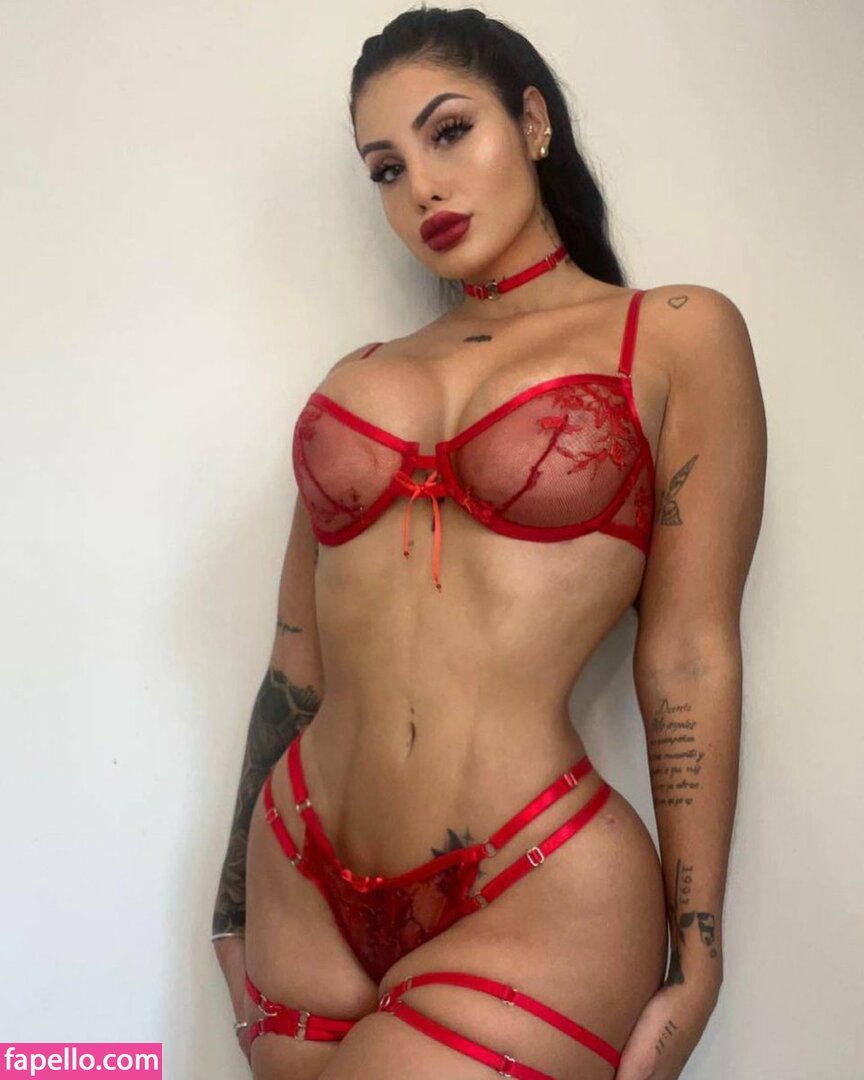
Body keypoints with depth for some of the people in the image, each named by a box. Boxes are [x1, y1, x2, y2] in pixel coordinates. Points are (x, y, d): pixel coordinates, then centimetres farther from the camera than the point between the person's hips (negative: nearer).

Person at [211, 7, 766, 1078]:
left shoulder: (676, 336, 0)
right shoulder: (357, 379, 11)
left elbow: (689, 656, -4)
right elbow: (296, 666, 11)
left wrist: (694, 963, -4)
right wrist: (235, 907, 15)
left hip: (541, 900, -4)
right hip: (301, 889, 4)